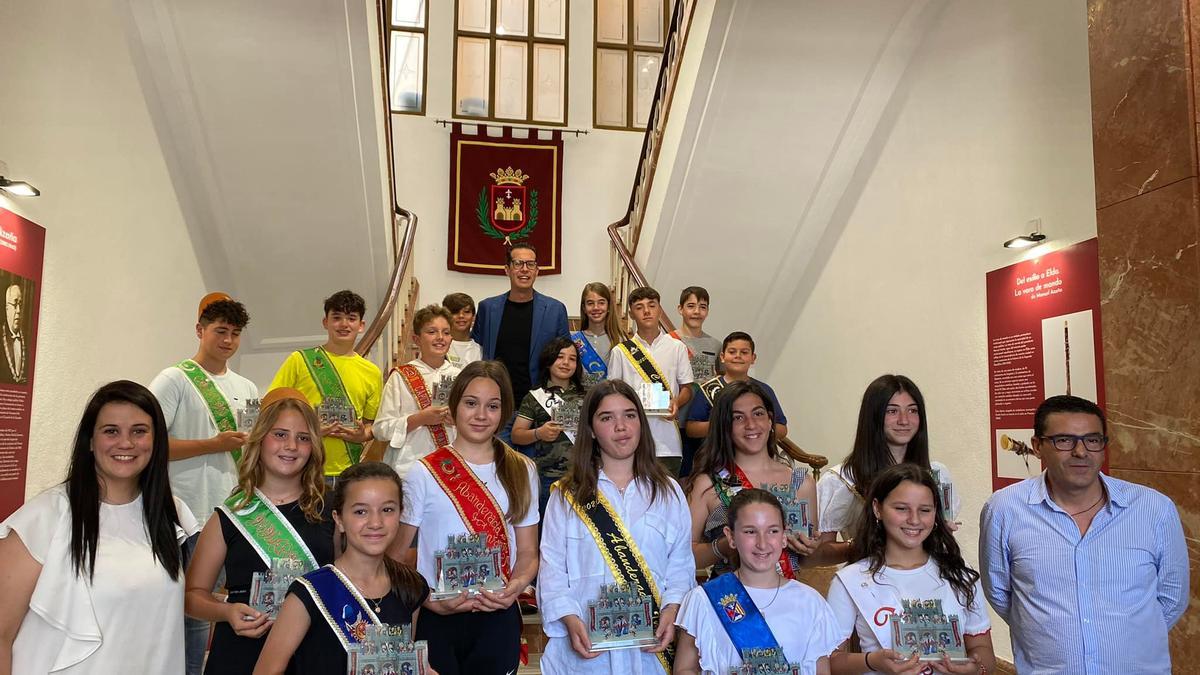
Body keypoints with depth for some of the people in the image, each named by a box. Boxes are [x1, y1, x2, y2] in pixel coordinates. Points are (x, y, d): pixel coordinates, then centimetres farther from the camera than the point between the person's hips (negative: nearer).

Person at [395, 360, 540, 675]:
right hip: (439, 620, -2)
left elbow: (528, 552, 6)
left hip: (499, 617, 2)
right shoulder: (424, 473, -3)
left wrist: (516, 586, -14)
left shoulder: (522, 471, 4)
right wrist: (432, 601, -16)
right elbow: (396, 554, -3)